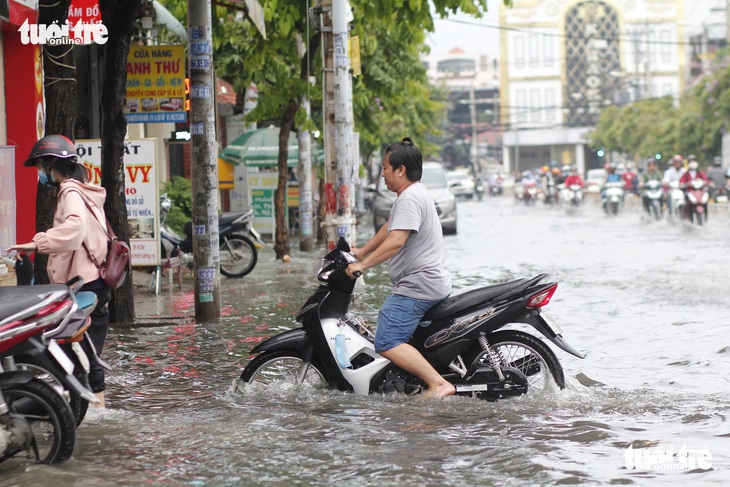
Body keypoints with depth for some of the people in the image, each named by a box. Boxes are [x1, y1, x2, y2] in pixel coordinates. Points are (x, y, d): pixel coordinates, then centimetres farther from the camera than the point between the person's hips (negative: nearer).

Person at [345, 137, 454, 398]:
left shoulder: (410, 199, -16)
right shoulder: (413, 194, 18)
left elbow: (396, 241, -27)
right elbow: (389, 228, 31)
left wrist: (363, 265, -25)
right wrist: (362, 251, 35)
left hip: (418, 286, -11)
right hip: (434, 284, 11)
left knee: (387, 343, -19)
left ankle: (438, 384, -27)